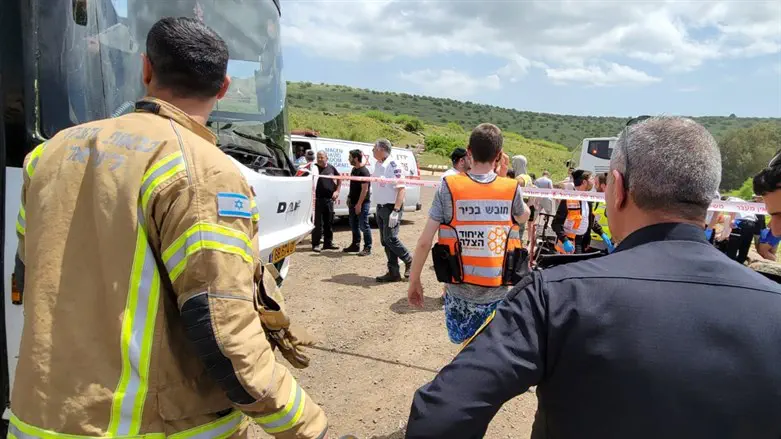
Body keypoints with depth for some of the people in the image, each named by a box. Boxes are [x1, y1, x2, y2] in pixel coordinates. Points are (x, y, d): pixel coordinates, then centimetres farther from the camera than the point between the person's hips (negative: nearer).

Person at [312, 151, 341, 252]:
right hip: (318, 199, -5)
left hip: (329, 199, 5)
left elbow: (339, 179, 21)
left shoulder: (331, 168, 8)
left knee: (329, 222, 12)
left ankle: (328, 243, 23)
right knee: (318, 223, -2)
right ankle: (315, 244, 5)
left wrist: (337, 191, 10)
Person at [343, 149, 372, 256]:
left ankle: (367, 248, 2)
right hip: (353, 202, 9)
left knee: (364, 226, -4)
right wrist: (349, 197, 17)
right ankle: (355, 245, 26)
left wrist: (359, 204, -22)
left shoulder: (364, 172, -17)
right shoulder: (354, 169, 12)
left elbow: (364, 189, -21)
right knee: (354, 225, 15)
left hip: (362, 203, -9)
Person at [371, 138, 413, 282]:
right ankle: (393, 273, 17)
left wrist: (395, 211, -26)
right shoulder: (377, 165, 9)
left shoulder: (393, 165, -17)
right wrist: (378, 207, 15)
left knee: (390, 239, -10)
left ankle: (409, 261, 13)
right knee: (385, 241, 9)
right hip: (380, 208, 9)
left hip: (392, 208, -9)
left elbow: (402, 189, -21)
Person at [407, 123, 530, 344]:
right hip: (497, 290, 2)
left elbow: (424, 242, -10)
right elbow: (524, 217, 21)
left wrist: (414, 281, 2)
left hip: (460, 288, -1)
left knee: (469, 348, 20)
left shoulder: (449, 187, -10)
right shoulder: (511, 189, -4)